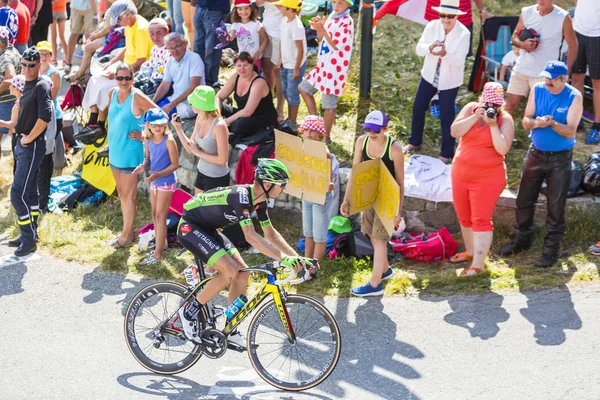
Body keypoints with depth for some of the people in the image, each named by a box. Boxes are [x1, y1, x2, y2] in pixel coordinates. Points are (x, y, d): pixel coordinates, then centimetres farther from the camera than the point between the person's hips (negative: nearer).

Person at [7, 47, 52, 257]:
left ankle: (29, 239, -2)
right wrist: (19, 133, 14)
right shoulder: (26, 85, 11)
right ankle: (30, 234, 26)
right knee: (29, 192, 16)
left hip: (32, 146, -9)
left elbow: (45, 116, -28)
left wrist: (29, 138, -19)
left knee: (18, 194, -10)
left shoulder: (41, 86, -15)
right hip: (22, 145, 9)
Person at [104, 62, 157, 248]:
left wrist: (145, 135, -14)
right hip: (115, 150, 8)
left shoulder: (137, 97, -18)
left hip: (130, 153, -8)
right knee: (121, 192, 16)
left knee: (128, 195, 1)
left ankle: (126, 236, 11)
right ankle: (128, 231, 28)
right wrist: (112, 138, 13)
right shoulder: (112, 93, 3)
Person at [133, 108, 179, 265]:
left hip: (166, 182, -7)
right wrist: (143, 166, -10)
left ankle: (158, 255, 2)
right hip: (154, 182, 7)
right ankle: (159, 248, 26)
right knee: (155, 215, 14)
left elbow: (175, 164, -17)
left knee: (160, 216, -4)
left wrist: (158, 174, -27)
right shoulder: (148, 140, 0)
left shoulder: (169, 141, -20)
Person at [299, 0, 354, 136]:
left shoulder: (347, 22, -18)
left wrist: (322, 29, -26)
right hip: (323, 65, 9)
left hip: (335, 68, -9)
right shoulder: (332, 16, 7)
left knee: (329, 105, 0)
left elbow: (337, 45, -22)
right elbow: (322, 38, 17)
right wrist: (318, 27, -4)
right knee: (303, 88, 17)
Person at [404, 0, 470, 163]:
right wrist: (430, 47, -39)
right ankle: (414, 142, 37)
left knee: (446, 116, 2)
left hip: (449, 80, -4)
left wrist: (444, 54, -45)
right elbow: (419, 49, -16)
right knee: (418, 108, 15)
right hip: (429, 75, 4)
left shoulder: (464, 34, -21)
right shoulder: (432, 26, -11)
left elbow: (458, 61, -25)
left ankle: (447, 153, 17)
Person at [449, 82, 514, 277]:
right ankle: (470, 251, 37)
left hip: (487, 178, -5)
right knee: (464, 217, 18)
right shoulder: (470, 108, 2)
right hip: (461, 174, 5)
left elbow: (503, 149, -20)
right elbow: (455, 132, -10)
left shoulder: (505, 119, -9)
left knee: (481, 220, -6)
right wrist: (475, 117, -20)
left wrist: (493, 124, -24)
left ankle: (478, 264, -4)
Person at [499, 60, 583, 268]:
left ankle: (551, 249, 12)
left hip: (560, 158, -4)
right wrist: (535, 122, -27)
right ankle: (521, 239, 30)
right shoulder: (537, 89, -5)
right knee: (524, 199, 12)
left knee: (556, 206, 1)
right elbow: (526, 120, -5)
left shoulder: (574, 97, -15)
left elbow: (570, 132, -18)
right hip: (536, 153, 4)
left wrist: (552, 123, -35)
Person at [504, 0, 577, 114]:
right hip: (521, 69, 4)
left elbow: (573, 45, -2)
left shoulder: (563, 18, -9)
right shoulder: (526, 13, 1)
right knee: (510, 104, 8)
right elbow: (515, 36, 12)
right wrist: (522, 44, -13)